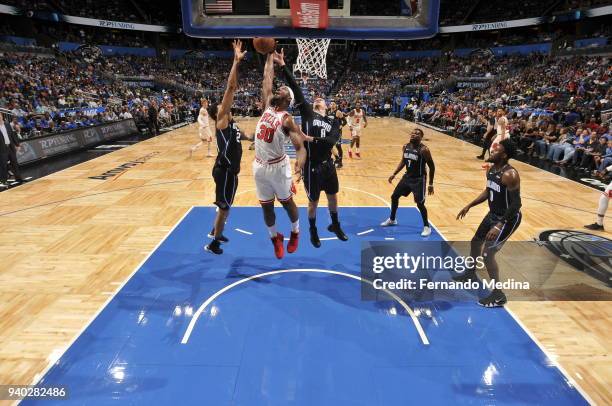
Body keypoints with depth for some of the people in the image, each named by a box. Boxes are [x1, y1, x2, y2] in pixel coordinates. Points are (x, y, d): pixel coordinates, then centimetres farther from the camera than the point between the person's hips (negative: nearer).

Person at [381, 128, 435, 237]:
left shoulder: (424, 150, -20)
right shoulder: (405, 147, -1)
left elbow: (432, 166, -13)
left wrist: (431, 184, -11)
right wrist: (394, 174, 8)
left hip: (419, 179, -7)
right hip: (407, 176, 7)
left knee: (420, 203, -8)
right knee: (394, 196, 12)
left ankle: (427, 227, 12)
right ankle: (392, 220, 33)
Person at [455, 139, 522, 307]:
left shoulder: (510, 175, -27)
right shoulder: (491, 169, 1)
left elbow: (516, 203, -27)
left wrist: (500, 225, -32)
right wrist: (469, 206, 11)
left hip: (508, 218, -10)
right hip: (493, 214, 10)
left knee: (488, 254, -10)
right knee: (475, 242, 22)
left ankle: (498, 295, 6)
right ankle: (470, 274, 47)